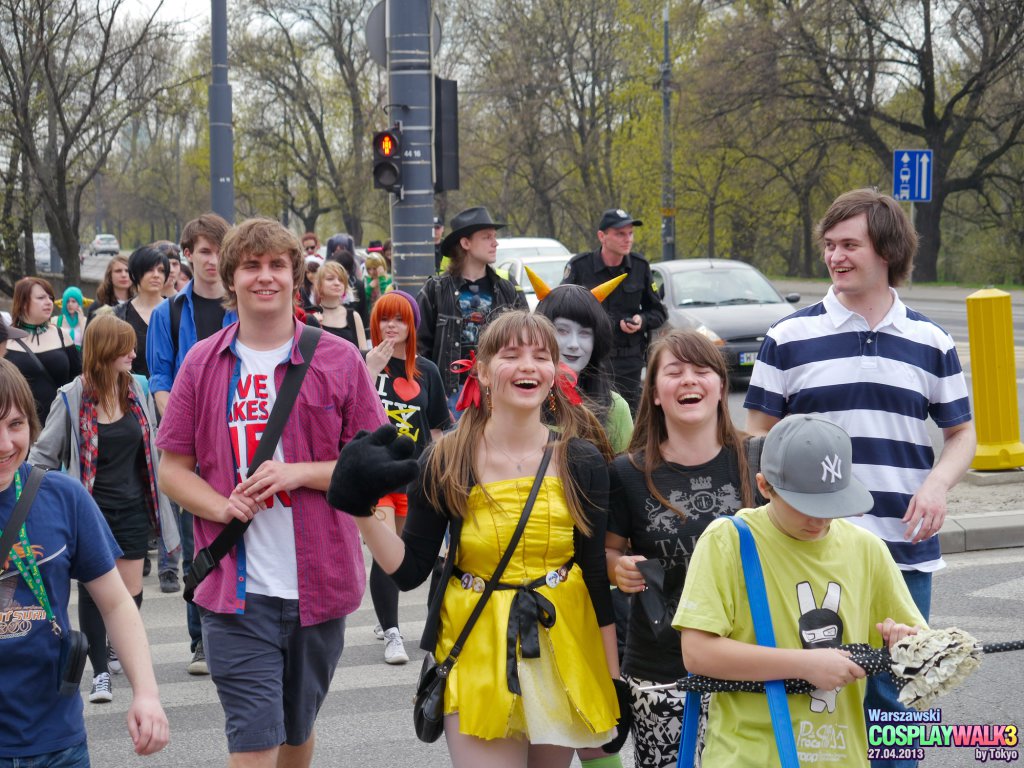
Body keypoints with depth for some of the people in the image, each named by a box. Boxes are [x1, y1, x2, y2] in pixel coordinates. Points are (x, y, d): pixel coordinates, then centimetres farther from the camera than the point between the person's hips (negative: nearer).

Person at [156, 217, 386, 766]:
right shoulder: (202, 363, 4)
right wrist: (222, 506, -14)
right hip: (235, 588, -1)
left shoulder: (339, 360, 1)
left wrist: (300, 473, -14)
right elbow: (172, 469, 6)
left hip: (318, 585, 1)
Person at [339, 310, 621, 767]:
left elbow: (598, 574, 1)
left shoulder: (582, 463, -4)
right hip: (477, 656, -1)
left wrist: (615, 679, 2)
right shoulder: (445, 463, -6)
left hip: (564, 649, 2)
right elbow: (409, 571, -2)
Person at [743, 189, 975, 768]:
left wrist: (938, 483, -5)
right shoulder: (790, 338, 3)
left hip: (904, 552, 2)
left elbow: (962, 433, 15)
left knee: (893, 699, 7)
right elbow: (759, 436, 6)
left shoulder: (931, 342, 8)